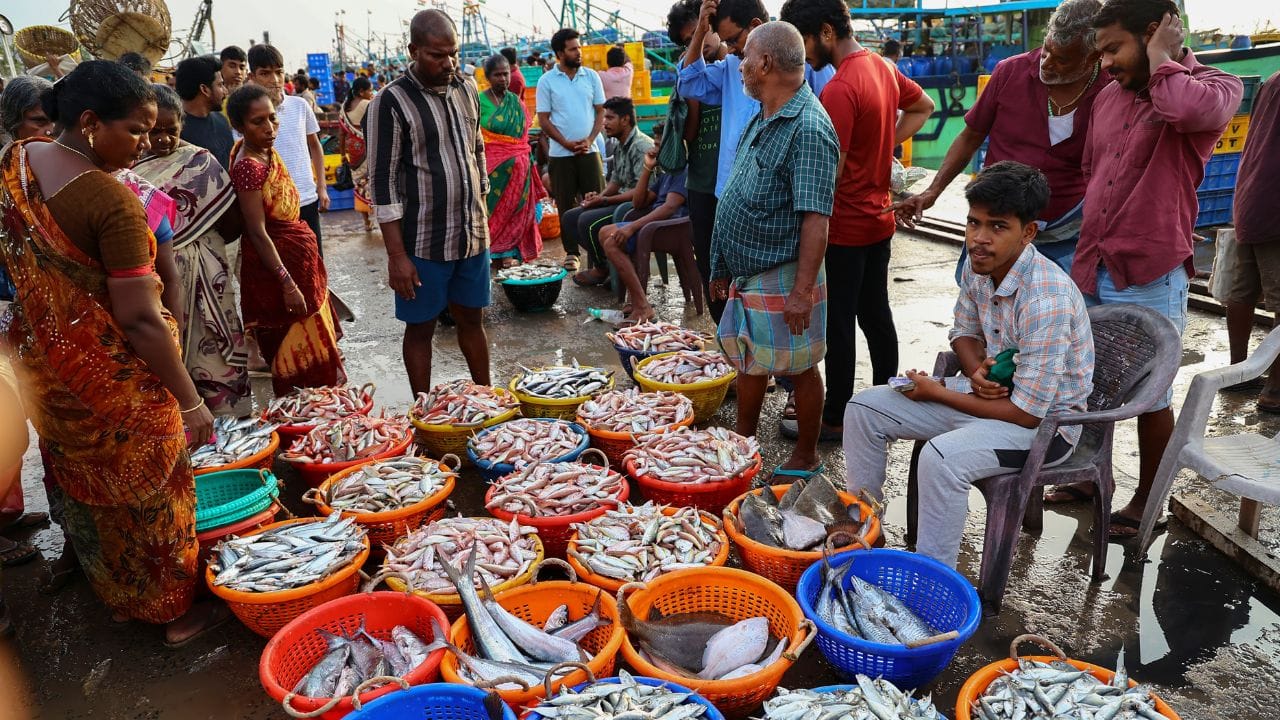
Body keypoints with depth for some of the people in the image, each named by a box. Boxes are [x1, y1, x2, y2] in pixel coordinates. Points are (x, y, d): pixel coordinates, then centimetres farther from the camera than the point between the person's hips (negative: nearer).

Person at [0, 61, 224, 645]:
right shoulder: (112, 202, -26)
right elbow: (140, 318, -27)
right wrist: (191, 402, -21)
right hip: (110, 377, -8)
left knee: (84, 487, 22)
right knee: (148, 493, 10)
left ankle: (116, 595, 43)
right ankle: (175, 611, 27)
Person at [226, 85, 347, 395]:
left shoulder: (266, 151, 2)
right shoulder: (248, 167, -24)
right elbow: (258, 233, -24)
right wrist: (287, 283, -25)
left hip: (297, 260, 9)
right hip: (277, 264, -9)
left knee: (309, 349, 20)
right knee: (298, 357, 2)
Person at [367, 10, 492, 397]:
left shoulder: (466, 89, 6)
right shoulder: (392, 101, -12)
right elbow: (384, 182, -13)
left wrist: (482, 213, 15)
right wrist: (397, 255, -15)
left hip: (472, 235, 5)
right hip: (423, 243, -5)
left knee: (472, 319, 16)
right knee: (421, 328, 8)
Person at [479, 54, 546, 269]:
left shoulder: (516, 102, 11)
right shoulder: (480, 101, -4)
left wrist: (527, 163, 13)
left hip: (518, 167, 5)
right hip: (493, 166, -4)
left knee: (515, 207, 5)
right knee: (494, 207, -1)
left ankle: (508, 252, 12)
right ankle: (495, 252, 7)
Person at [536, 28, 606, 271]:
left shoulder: (591, 76, 6)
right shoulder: (546, 81, 0)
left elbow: (600, 112, 7)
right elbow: (543, 119, -1)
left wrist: (589, 140, -8)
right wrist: (567, 143, -11)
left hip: (589, 150, 1)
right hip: (560, 153, -1)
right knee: (566, 205, 3)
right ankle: (571, 252, 12)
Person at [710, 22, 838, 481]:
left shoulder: (808, 128, -19)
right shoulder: (763, 120, 11)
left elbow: (815, 219, -24)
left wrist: (803, 290, -26)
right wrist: (723, 269, 17)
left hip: (783, 279, -9)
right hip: (747, 275, 9)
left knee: (800, 369, 6)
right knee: (748, 361, 19)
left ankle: (806, 458, 23)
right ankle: (743, 442, 35)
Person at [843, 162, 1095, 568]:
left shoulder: (1047, 301, -30)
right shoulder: (979, 265, -7)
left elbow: (1027, 412, -27)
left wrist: (936, 392, -18)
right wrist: (977, 372, -12)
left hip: (1046, 419, -8)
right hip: (993, 391, 8)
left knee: (941, 457, -35)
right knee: (863, 408, -2)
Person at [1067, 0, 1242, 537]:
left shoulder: (1213, 87, -8)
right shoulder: (1108, 97, 10)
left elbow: (1189, 109, -34)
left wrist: (1160, 59, -15)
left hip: (1149, 277, -6)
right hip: (1091, 270, 6)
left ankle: (1147, 500, 25)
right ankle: (1094, 475, 37)